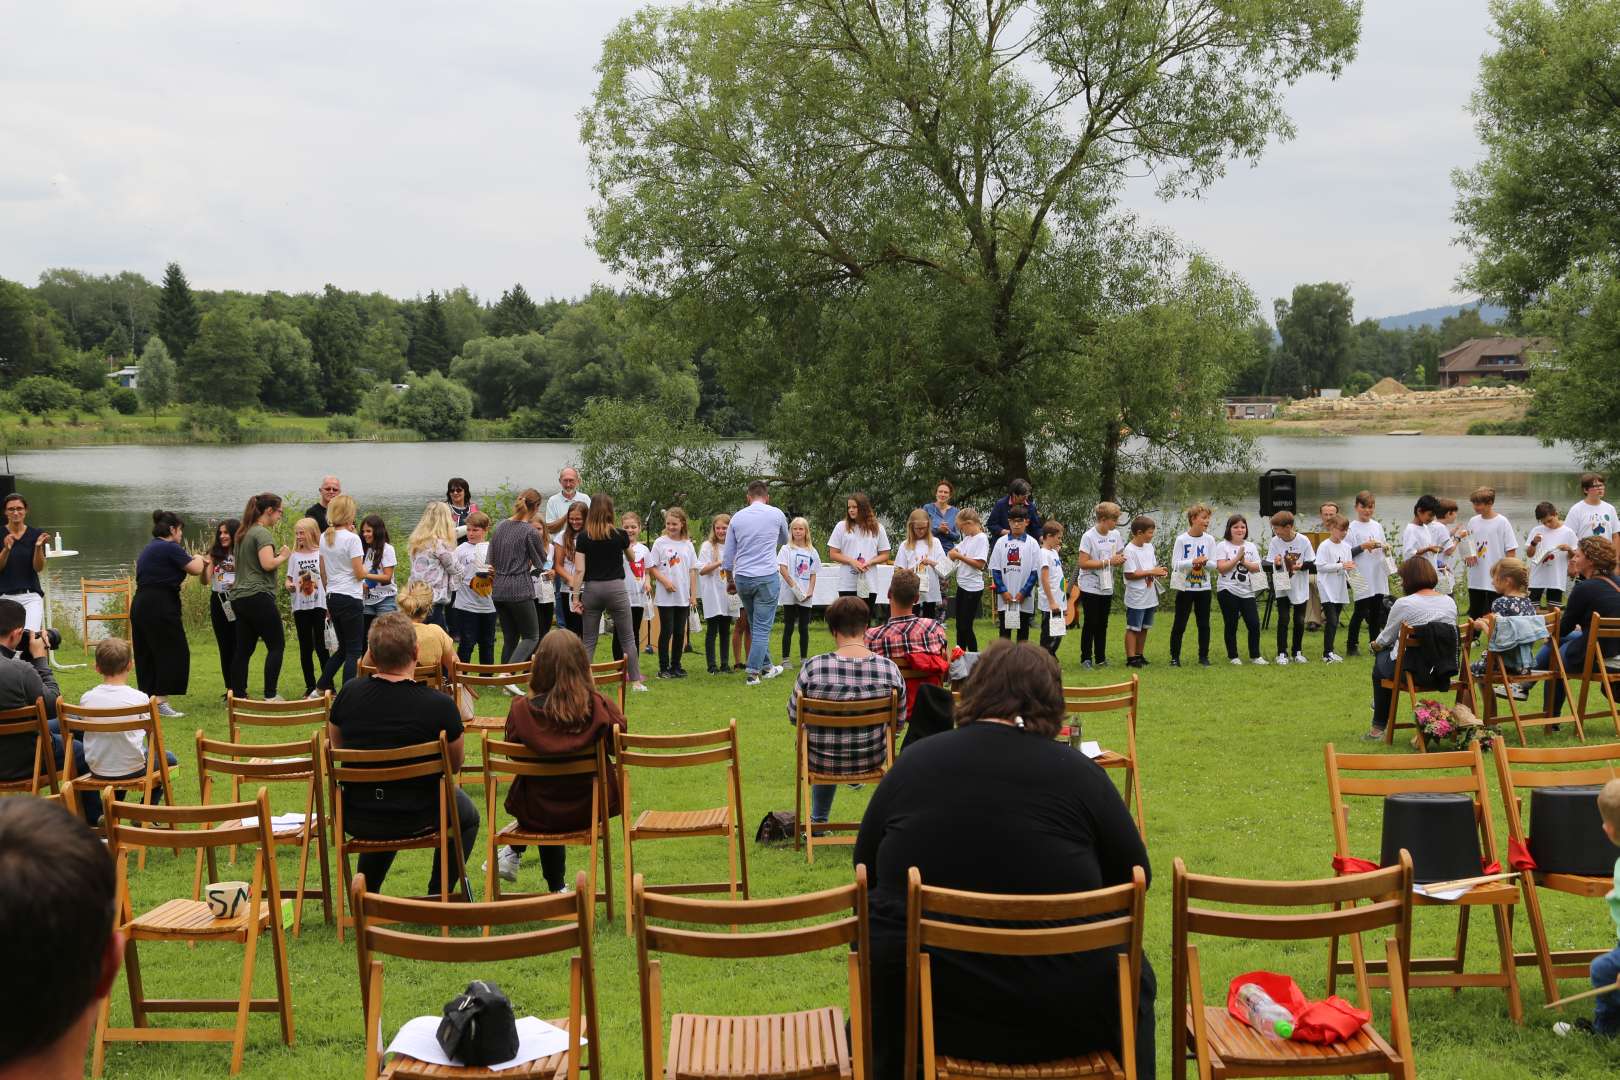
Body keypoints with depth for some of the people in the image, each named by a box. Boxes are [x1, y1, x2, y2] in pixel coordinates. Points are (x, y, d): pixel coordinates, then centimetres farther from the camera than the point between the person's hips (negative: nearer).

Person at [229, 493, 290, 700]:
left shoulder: (243, 533, 18)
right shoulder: (262, 533, -10)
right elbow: (267, 564, -21)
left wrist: (277, 555, 15)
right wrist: (283, 556, -3)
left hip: (239, 597, 9)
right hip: (258, 596, -9)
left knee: (243, 650, 10)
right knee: (276, 646, -2)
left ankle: (238, 696, 10)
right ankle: (270, 695, -6)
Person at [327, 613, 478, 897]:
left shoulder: (348, 694, -9)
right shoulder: (439, 705, -19)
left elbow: (336, 748, 9)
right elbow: (454, 764, -4)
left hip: (357, 820, 4)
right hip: (417, 820, -4)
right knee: (466, 814, 29)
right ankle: (437, 897, 24)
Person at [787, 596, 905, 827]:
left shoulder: (813, 667, -23)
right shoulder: (889, 668, -18)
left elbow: (793, 716, -8)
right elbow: (898, 723, -5)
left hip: (822, 762, -1)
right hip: (871, 760, 1)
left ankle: (818, 820, 55)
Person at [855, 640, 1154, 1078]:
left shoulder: (914, 761, -1)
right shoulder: (1076, 770, -7)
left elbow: (866, 866, 11)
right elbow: (1133, 875, 3)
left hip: (910, 1007, 2)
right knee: (1131, 974, 30)